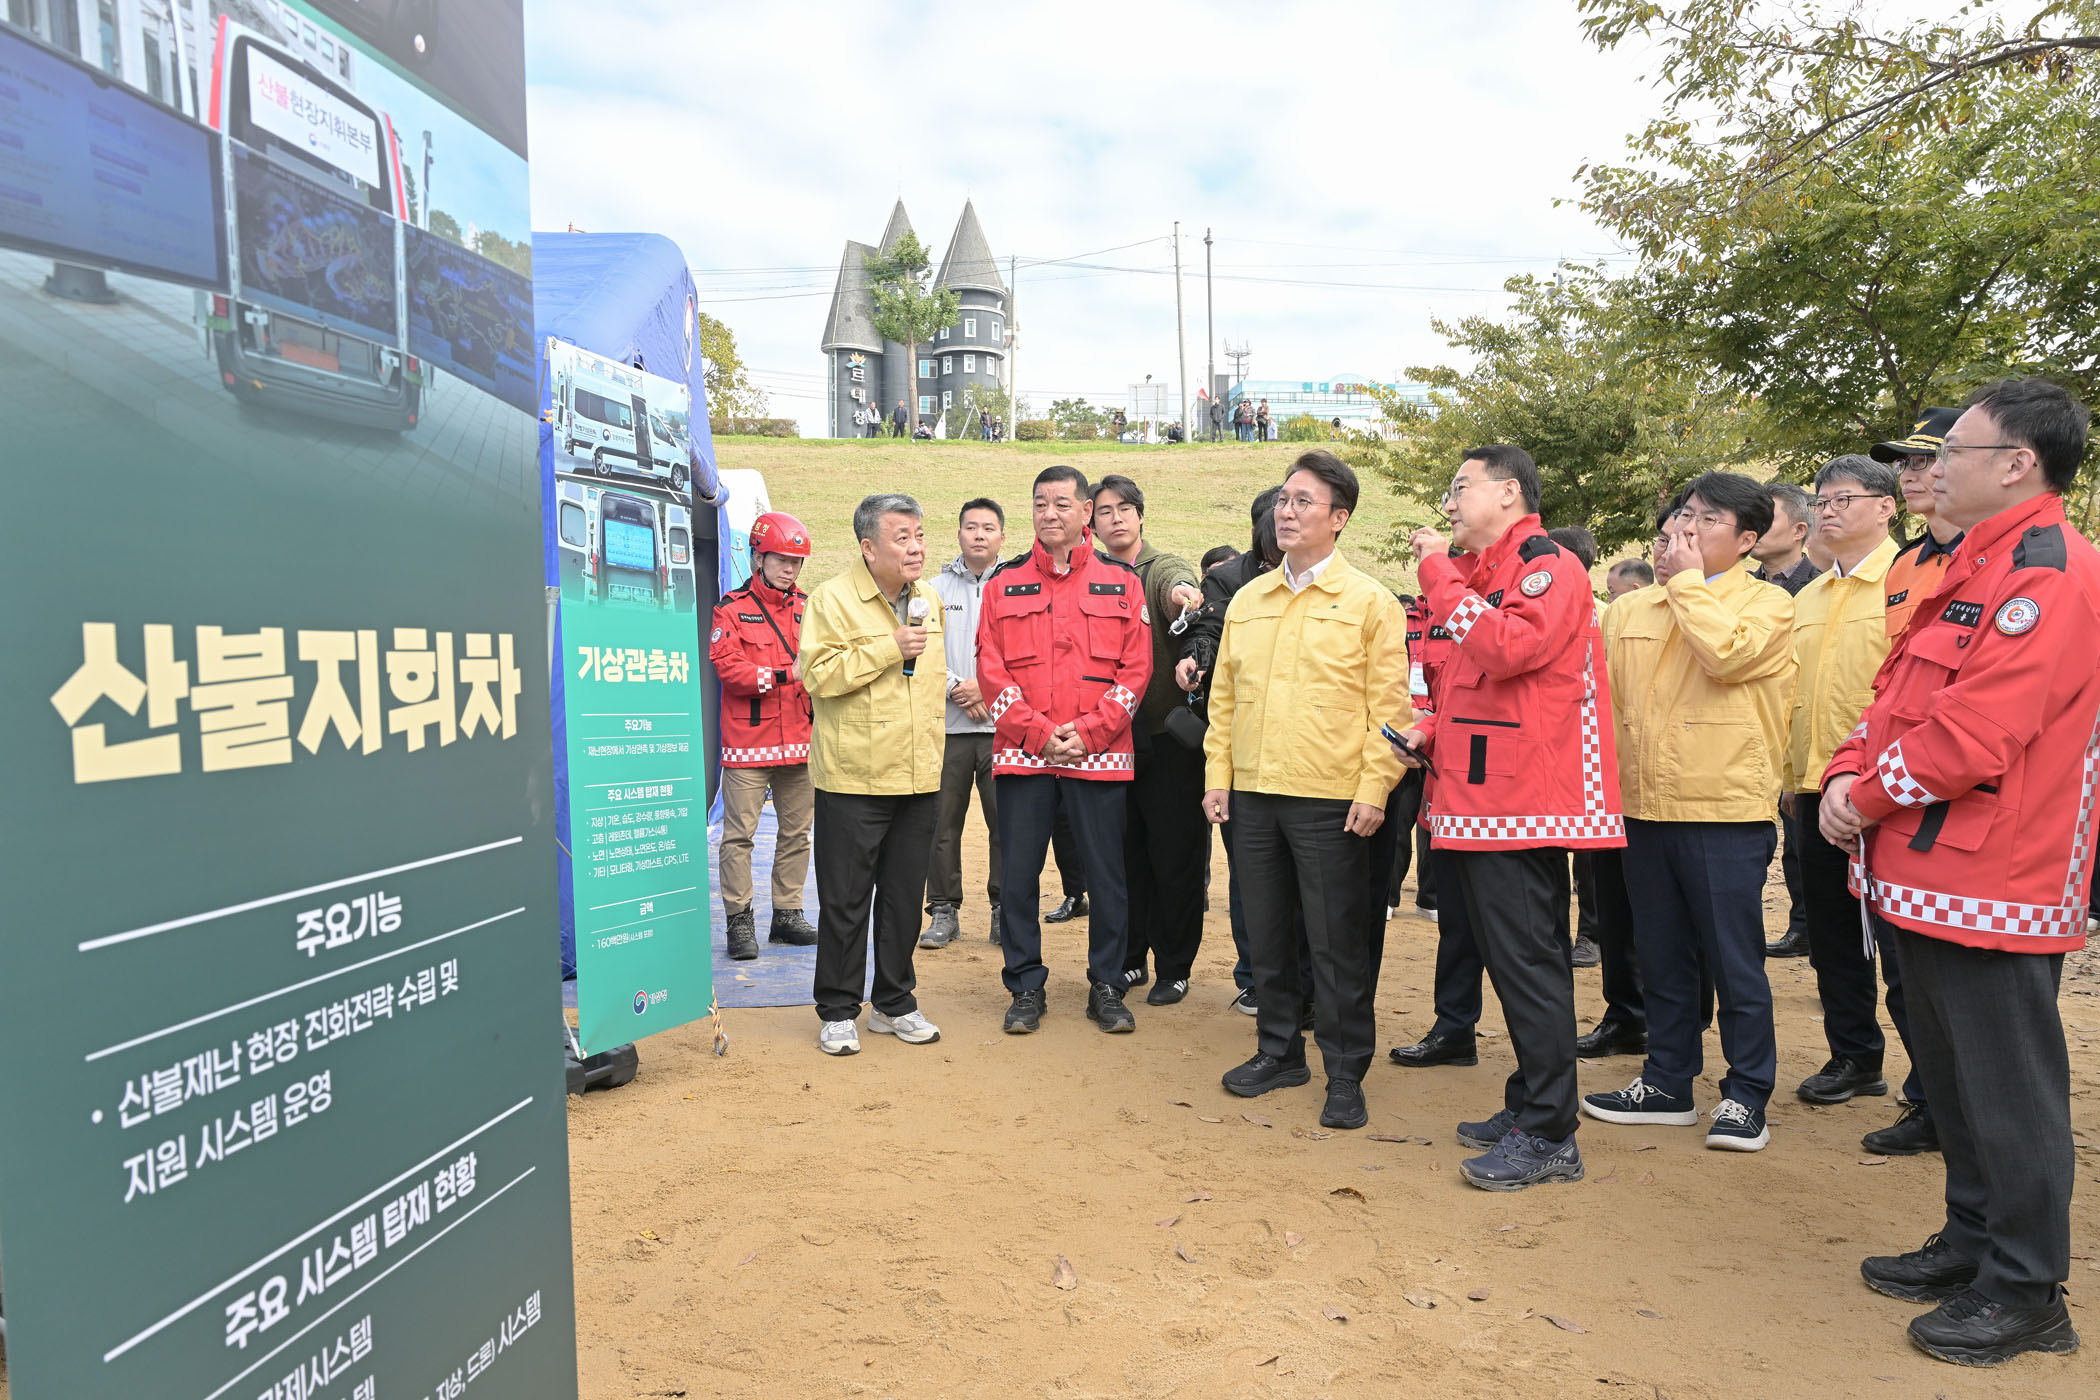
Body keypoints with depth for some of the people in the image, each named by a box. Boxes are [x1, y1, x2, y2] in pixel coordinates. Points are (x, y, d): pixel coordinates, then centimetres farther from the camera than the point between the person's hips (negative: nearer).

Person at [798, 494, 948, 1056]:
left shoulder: (928, 599, 13)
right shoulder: (832, 598, -8)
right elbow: (819, 674, -19)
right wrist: (891, 648, -21)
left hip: (920, 778, 6)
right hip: (854, 778, -6)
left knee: (905, 896, 13)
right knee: (845, 900, 3)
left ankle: (894, 1003, 26)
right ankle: (838, 1012, 16)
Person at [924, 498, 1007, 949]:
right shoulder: (934, 589, 10)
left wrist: (988, 688, -11)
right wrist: (956, 688, -8)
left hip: (1004, 725, -1)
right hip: (947, 725, 1)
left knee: (1006, 822, 1)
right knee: (943, 822, 4)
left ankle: (1005, 909, 14)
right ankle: (944, 910, 16)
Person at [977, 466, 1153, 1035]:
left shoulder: (1122, 581, 6)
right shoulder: (1004, 582, 8)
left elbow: (1136, 668, 1)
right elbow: (992, 669, 1)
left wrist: (1087, 733, -10)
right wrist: (1038, 733, -10)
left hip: (1099, 754, 0)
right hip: (1022, 754, 1)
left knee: (1106, 874, 6)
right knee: (1018, 874, 5)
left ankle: (1106, 987, 21)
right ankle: (1026, 987, 20)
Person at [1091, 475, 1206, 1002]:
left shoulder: (1165, 569, -5)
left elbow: (1178, 586, -29)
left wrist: (1182, 594, -53)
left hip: (1168, 736, -4)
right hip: (1113, 738, 4)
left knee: (1175, 857, 3)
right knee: (1124, 854, 12)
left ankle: (1174, 967, 18)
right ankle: (1129, 959, 27)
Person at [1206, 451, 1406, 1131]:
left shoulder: (1369, 601, -3)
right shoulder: (1247, 600, 12)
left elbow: (1389, 705, -6)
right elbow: (1224, 696, 14)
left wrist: (1374, 789, -12)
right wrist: (1217, 775, 8)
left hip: (1330, 801, -5)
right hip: (1253, 795, 5)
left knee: (1337, 942, 2)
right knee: (1265, 933, 14)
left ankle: (1345, 1074, 16)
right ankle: (1278, 1050, 29)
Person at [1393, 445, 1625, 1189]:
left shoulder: (1549, 566, -8)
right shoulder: (1482, 575, 20)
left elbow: (1507, 648, -26)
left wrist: (1440, 573, -17)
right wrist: (1431, 733, 11)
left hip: (1519, 801, -10)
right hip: (1479, 801, 10)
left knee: (1523, 958, -5)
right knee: (1506, 953, 15)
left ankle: (1548, 1135, 5)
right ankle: (1527, 1105, 26)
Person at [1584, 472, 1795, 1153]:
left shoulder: (1768, 605, 0)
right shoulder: (1630, 610, 12)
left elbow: (1724, 653, -22)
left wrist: (1687, 581, -9)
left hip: (1726, 810, -5)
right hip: (1645, 808, 5)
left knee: (1733, 959, 3)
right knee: (1661, 956, 14)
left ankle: (1746, 1095, 18)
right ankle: (1667, 1083, 27)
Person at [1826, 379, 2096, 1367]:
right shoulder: (1971, 570, 16)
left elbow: (1972, 733, -24)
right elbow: (1899, 695, 16)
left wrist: (1870, 800, -12)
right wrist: (1847, 773, 0)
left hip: (1992, 887, -10)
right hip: (1925, 872, 10)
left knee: (2008, 1092, 3)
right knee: (1952, 1076, 20)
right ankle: (1973, 1242, 35)